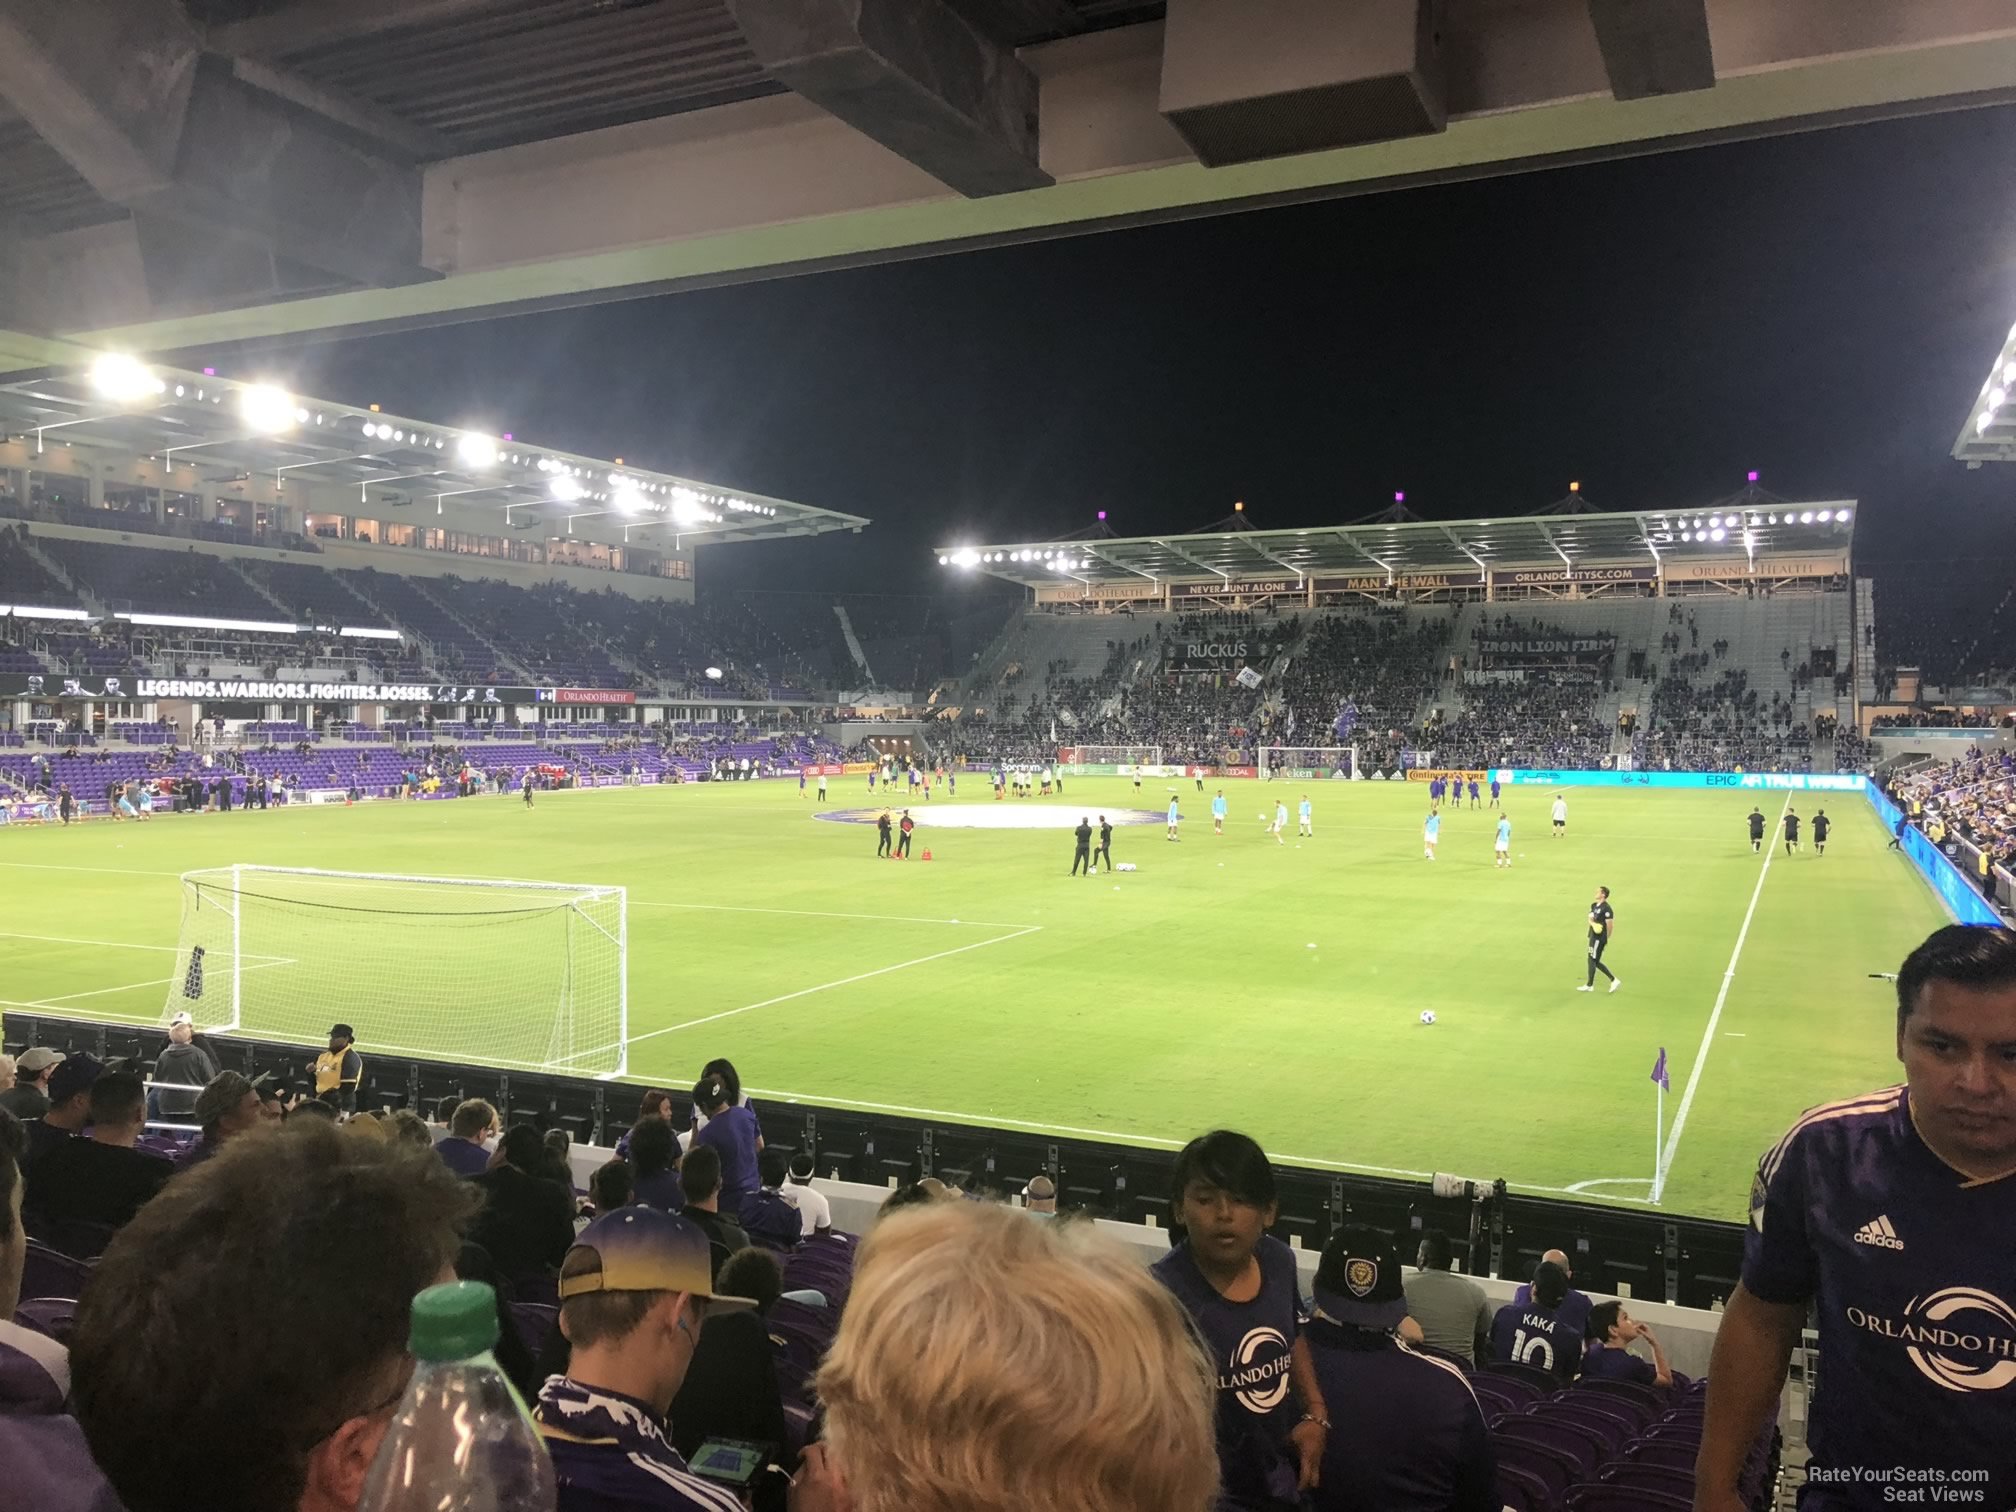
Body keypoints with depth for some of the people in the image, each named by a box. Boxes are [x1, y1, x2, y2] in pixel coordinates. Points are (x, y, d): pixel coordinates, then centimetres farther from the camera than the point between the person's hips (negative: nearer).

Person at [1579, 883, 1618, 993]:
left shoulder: (1606, 909, -17)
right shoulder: (1594, 906, 11)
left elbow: (1610, 926, -15)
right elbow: (1590, 918, 3)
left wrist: (1606, 940, -7)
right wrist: (1594, 924, -20)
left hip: (1599, 939, -10)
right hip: (1593, 937, 10)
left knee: (1592, 960, -1)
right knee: (1595, 962, 15)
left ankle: (1589, 985, 10)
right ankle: (1614, 980, 22)